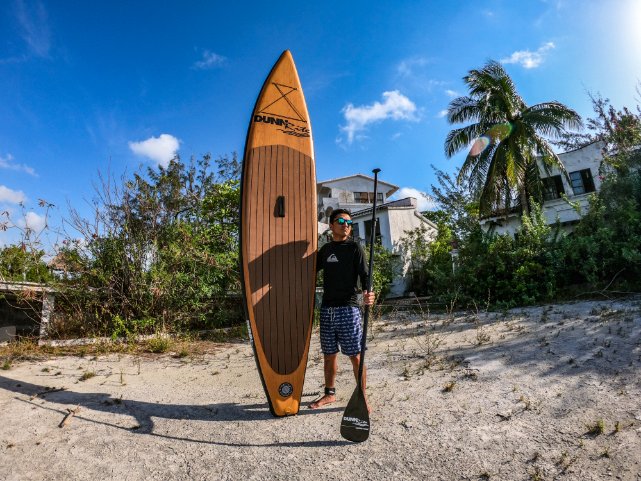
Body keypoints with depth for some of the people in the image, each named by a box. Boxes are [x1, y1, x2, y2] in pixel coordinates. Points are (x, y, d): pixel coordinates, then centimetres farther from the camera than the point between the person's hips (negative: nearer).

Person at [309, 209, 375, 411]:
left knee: (355, 355, 1)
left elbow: (364, 274, -9)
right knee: (329, 354, 14)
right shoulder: (325, 249, 13)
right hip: (327, 309, 5)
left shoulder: (354, 248, -1)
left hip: (348, 308, -5)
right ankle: (330, 393, 31)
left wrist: (368, 293, -28)